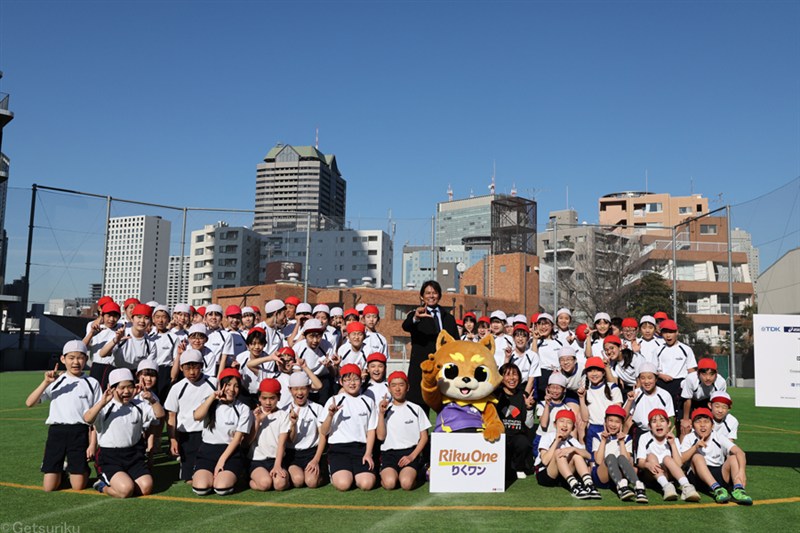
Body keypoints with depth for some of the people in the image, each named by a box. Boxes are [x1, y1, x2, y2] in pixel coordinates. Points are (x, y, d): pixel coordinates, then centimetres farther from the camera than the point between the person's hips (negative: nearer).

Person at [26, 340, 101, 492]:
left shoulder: (92, 383, 4)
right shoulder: (55, 381, 8)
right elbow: (29, 403, -1)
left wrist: (93, 444, -4)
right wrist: (46, 382, -12)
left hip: (79, 432, -1)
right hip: (56, 431, 2)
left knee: (79, 486, -3)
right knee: (49, 487, -1)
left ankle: (78, 468, 30)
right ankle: (59, 470, 31)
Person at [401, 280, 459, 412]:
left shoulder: (448, 318, 17)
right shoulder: (415, 315, 5)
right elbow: (406, 326, -18)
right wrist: (416, 318, -40)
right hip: (421, 371, -3)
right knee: (421, 409, -4)